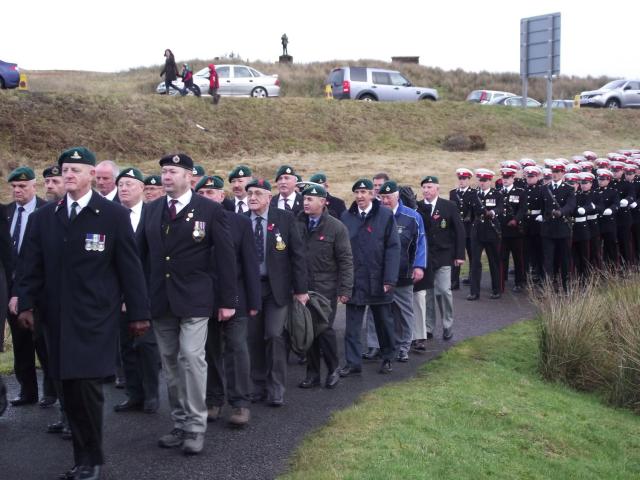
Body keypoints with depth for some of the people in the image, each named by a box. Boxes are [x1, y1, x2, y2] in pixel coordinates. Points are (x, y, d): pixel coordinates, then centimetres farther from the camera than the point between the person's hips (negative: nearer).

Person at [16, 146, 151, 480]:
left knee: (88, 386, -8)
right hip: (57, 316, 4)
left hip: (95, 317, -4)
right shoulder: (43, 217, 9)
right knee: (70, 388, 6)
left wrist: (139, 312, -3)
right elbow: (32, 265, 11)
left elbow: (129, 267, -2)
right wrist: (26, 303, 2)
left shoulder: (114, 215, -2)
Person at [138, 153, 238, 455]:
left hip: (194, 298, -5)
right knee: (170, 362, 9)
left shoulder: (210, 210, -4)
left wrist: (228, 299, -7)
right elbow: (143, 253, 12)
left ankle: (196, 427, 1)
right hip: (160, 299, 5)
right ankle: (180, 424, 19)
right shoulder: (152, 210, 9)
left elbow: (225, 257, -4)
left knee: (192, 358, -10)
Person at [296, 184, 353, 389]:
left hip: (326, 289, -3)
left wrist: (345, 289, -10)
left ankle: (333, 370, 16)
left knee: (325, 329, -5)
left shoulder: (336, 227, -4)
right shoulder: (298, 225, 5)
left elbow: (345, 260, -5)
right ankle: (313, 374, 19)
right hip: (303, 288, 4)